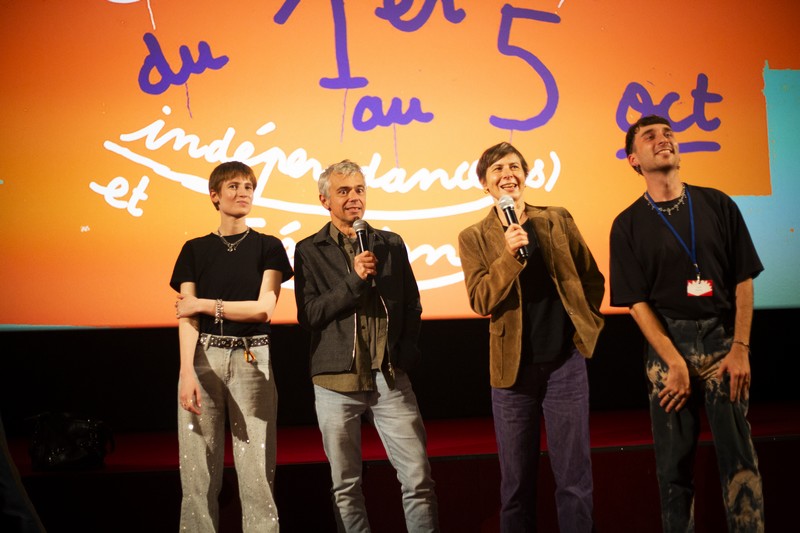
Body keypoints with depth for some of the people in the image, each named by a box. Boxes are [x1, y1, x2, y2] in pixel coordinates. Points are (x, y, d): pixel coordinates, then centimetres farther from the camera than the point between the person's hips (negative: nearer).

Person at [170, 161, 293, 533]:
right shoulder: (195, 250, 9)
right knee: (198, 471, 0)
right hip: (203, 359, 1)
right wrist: (187, 374, -13)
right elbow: (186, 317, -1)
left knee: (256, 471, -3)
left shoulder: (268, 247, 7)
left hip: (251, 360, -1)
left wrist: (204, 304, -4)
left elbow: (264, 308, -5)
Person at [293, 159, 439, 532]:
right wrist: (354, 280, -15)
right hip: (337, 379, -1)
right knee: (345, 486, 7)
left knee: (418, 479, -2)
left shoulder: (392, 244, 11)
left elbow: (412, 305, 16)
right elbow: (308, 315, -6)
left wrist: (405, 351, 2)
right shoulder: (310, 251, 4)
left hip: (390, 377, 2)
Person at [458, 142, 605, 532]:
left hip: (566, 361, 1)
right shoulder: (474, 238, 1)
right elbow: (480, 301, -10)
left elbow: (592, 278, 13)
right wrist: (509, 255, -21)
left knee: (574, 477, 3)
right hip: (514, 366, 0)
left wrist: (586, 323, 6)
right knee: (516, 480, 8)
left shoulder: (558, 221, 5)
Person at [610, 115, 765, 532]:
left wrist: (741, 349, -6)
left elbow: (743, 280, 3)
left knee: (739, 457, 1)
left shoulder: (717, 204, 4)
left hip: (722, 337, 1)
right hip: (667, 342, -1)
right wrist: (675, 363, -12)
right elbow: (637, 301, -4)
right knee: (674, 460, 6)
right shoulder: (628, 225, 0)